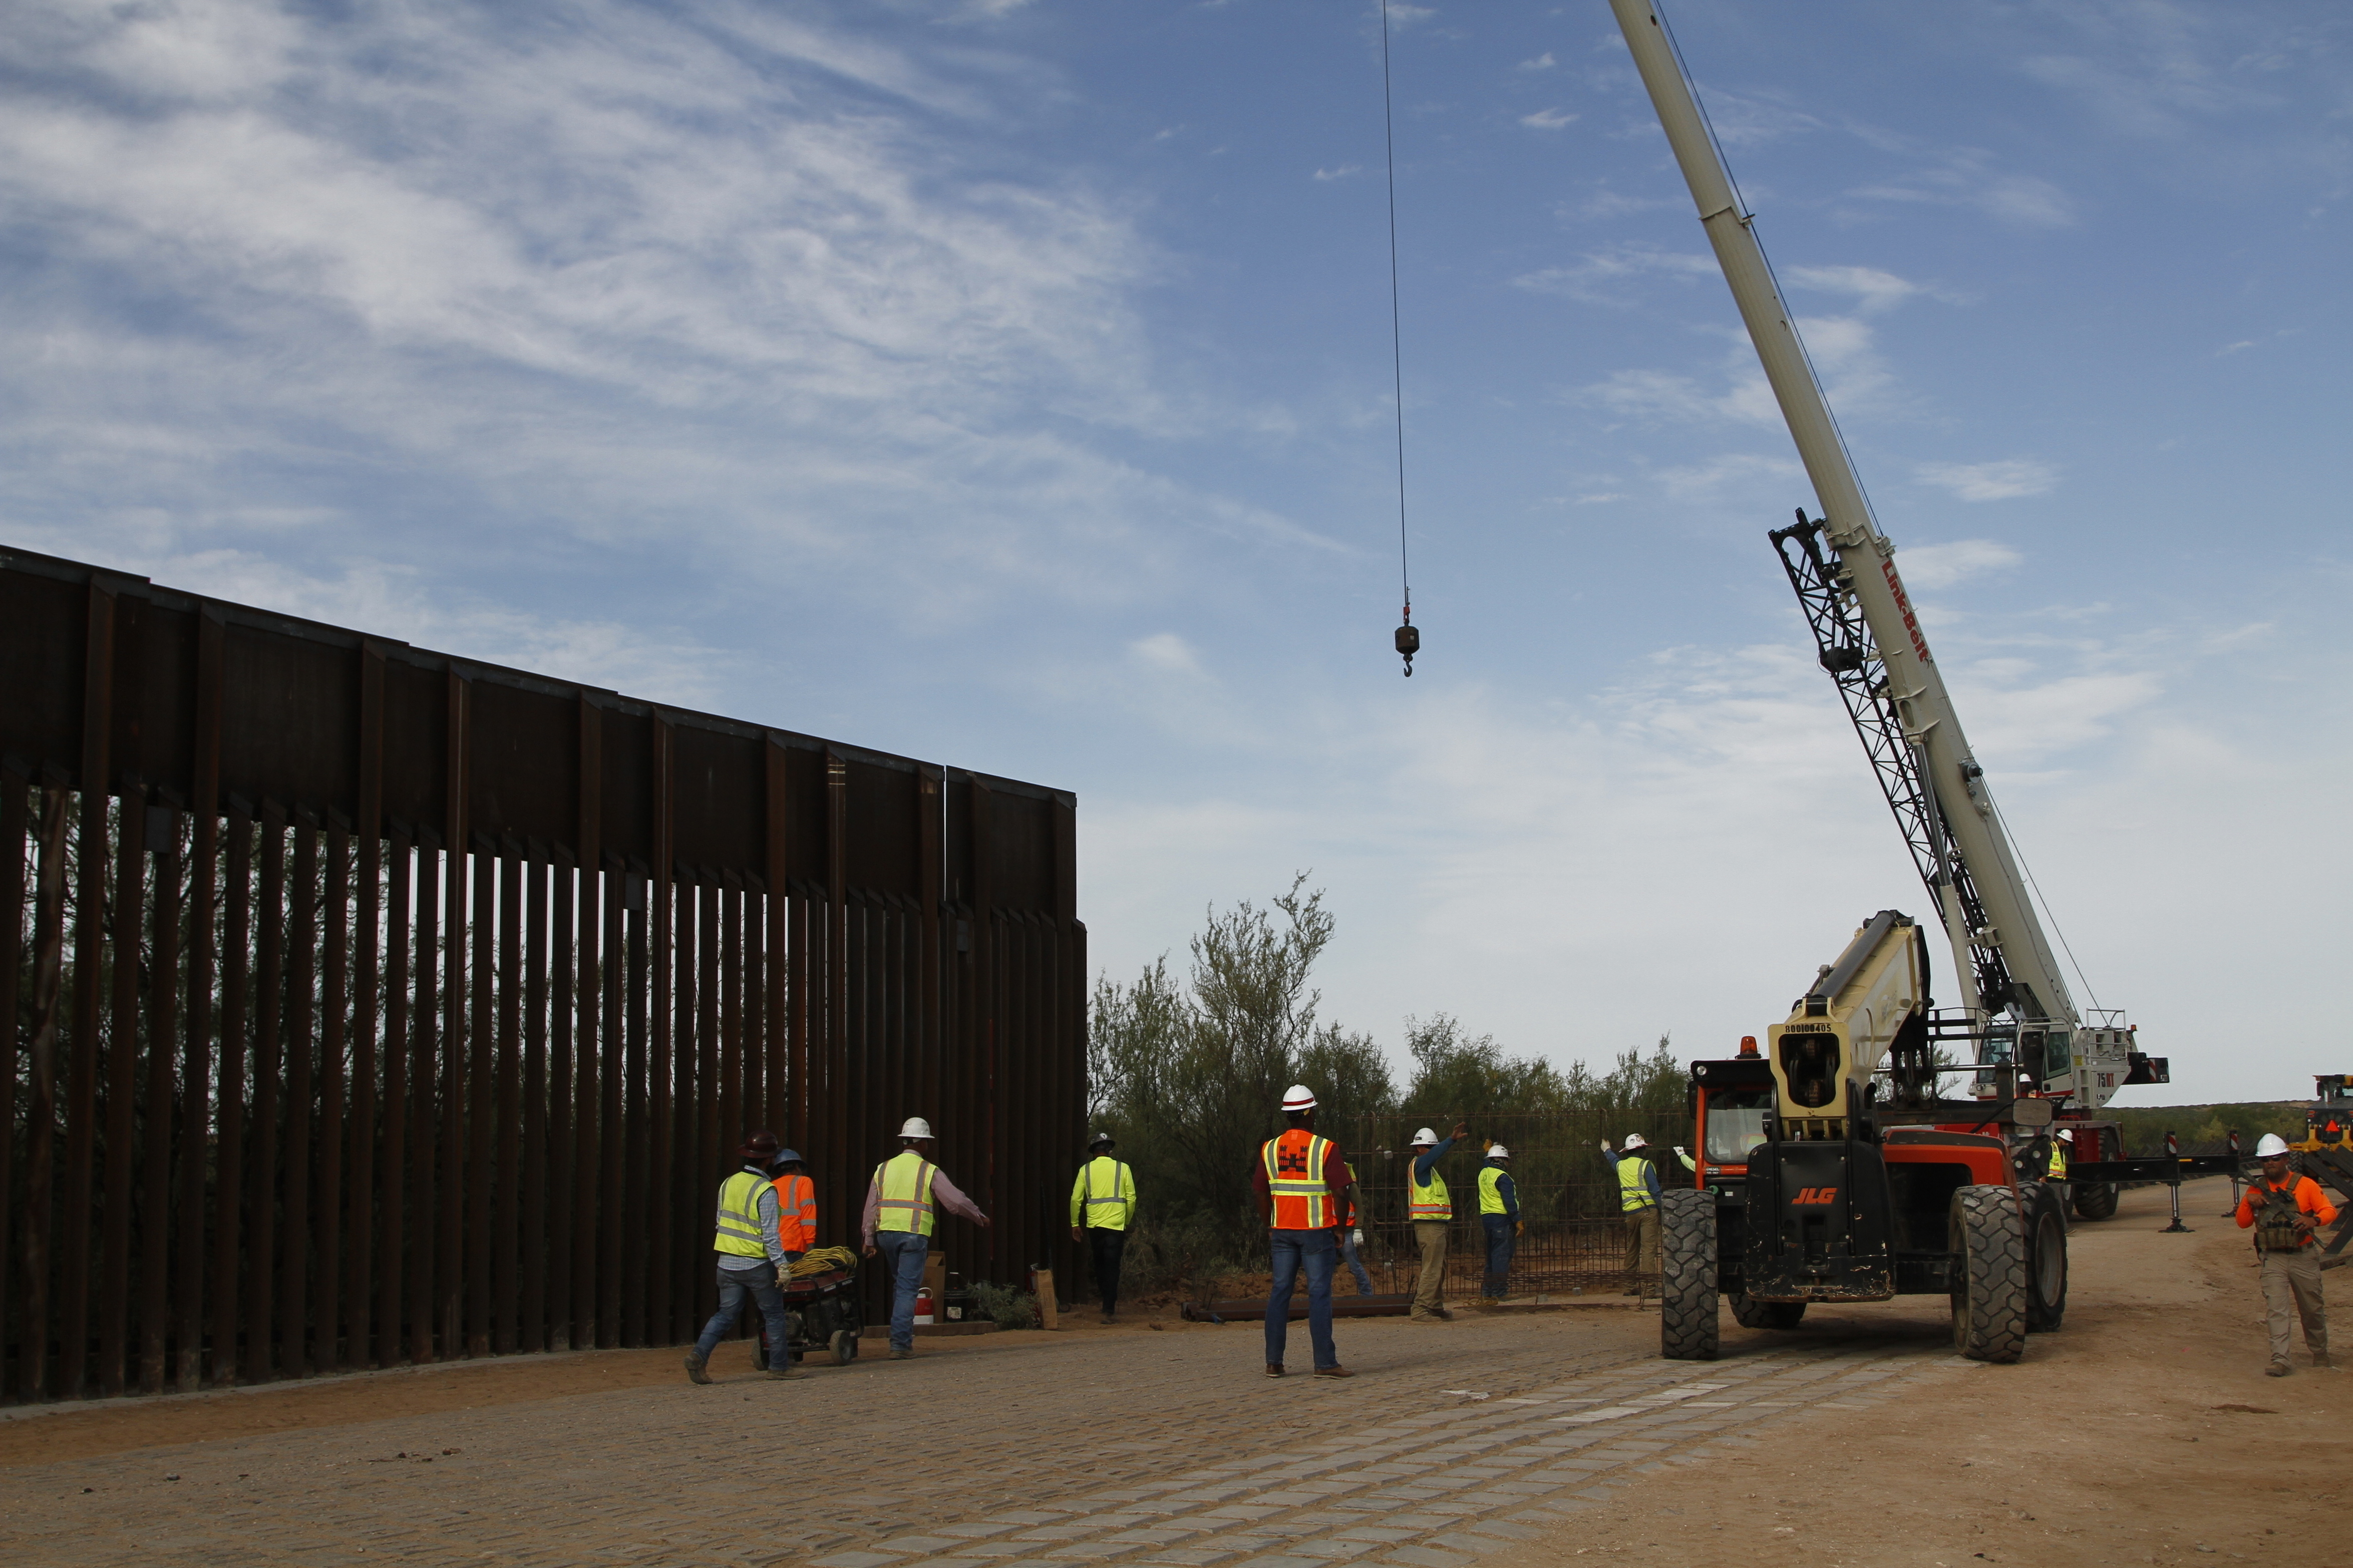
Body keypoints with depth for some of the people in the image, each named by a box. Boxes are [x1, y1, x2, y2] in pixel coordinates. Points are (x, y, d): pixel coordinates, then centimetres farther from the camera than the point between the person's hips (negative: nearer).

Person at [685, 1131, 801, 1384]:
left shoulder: (728, 1184, 6)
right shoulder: (765, 1190, -15)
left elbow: (722, 1223, 13)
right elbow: (770, 1235, -18)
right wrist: (781, 1266, -15)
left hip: (727, 1264, 6)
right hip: (756, 1265, -6)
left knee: (726, 1314, 10)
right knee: (774, 1315, 8)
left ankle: (699, 1354, -7)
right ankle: (779, 1366, 12)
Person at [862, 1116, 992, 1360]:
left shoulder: (883, 1169, 13)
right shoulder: (929, 1172, 0)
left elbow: (871, 1207, 12)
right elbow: (956, 1200, 0)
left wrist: (870, 1240, 15)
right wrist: (980, 1218, 14)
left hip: (886, 1234, 5)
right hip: (914, 1235, -4)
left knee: (900, 1285, 19)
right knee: (908, 1288, -3)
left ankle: (903, 1337, 19)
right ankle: (900, 1344, -9)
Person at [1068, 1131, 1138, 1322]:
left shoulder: (1086, 1170, 5)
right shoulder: (1123, 1168, 3)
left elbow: (1076, 1199, 4)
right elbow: (1132, 1198, 3)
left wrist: (1075, 1224, 14)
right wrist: (1127, 1221, 17)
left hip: (1094, 1224, 1)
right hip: (1116, 1225, -1)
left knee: (1100, 1264, 17)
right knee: (1112, 1267, 0)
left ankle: (1107, 1302, 24)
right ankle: (1109, 1310, -6)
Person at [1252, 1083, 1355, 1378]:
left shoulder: (1270, 1149, 5)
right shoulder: (1325, 1148, -9)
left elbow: (1259, 1191, 7)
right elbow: (1341, 1192, -12)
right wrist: (1340, 1228, -2)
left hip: (1282, 1231, 4)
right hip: (1317, 1231, -4)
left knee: (1280, 1293, 8)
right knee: (1319, 1294, -4)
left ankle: (1274, 1362, 8)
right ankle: (1325, 1363, -5)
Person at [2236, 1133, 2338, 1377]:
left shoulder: (2305, 1185, -2)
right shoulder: (2257, 1189, 5)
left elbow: (2330, 1211, -8)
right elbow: (2243, 1223, 6)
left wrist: (2314, 1220, -29)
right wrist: (2249, 1204, -14)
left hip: (2304, 1258, -1)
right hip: (2273, 1259, 1)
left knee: (2313, 1310, 12)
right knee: (2276, 1308, -12)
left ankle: (2320, 1354, 31)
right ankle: (2280, 1360, -16)